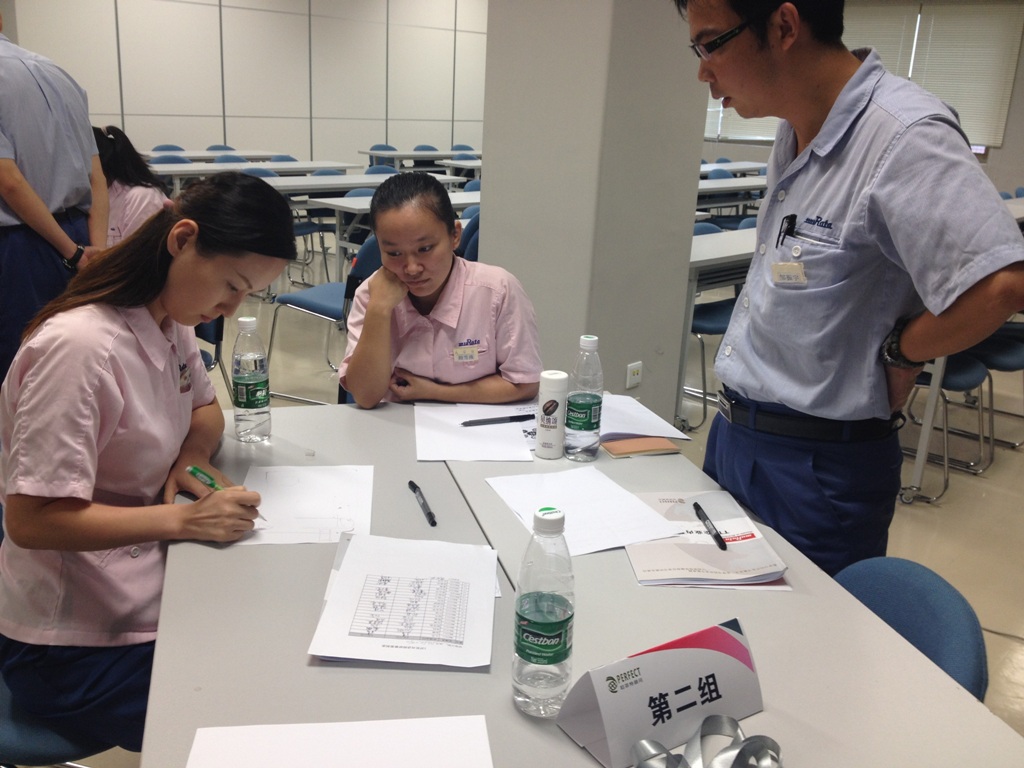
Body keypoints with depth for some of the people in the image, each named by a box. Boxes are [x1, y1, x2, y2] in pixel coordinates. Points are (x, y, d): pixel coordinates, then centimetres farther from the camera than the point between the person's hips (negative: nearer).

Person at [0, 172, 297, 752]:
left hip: (150, 592, 8)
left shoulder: (171, 321, -1)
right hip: (76, 645, -7)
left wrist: (193, 456, -6)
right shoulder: (81, 347, -27)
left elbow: (205, 408, 15)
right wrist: (183, 518, -28)